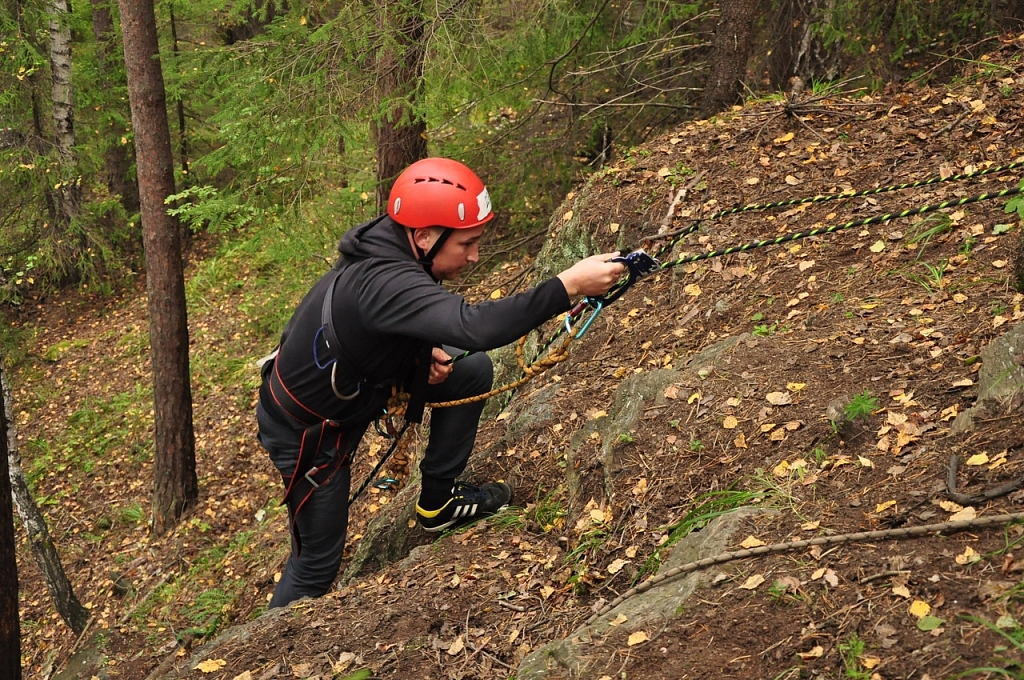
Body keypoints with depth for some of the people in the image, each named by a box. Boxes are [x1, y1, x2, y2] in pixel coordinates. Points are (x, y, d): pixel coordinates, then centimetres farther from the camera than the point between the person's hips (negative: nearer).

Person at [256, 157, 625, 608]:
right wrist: (569, 286, -51)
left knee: (473, 371, 0)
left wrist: (431, 350, -10)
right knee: (318, 565, 6)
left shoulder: (389, 254, -10)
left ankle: (437, 500, 14)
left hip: (352, 391, 8)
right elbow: (476, 326, -52)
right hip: (306, 431, -8)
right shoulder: (383, 282, -37)